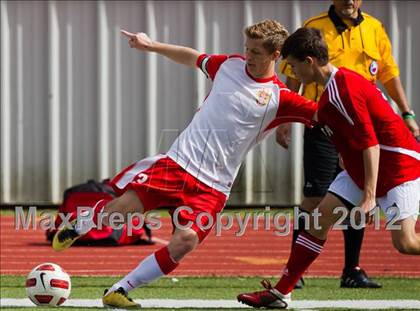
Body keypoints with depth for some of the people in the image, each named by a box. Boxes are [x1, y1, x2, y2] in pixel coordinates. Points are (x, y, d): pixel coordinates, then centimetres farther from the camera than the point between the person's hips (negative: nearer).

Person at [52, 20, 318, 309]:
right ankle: (77, 228, 22)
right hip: (177, 162, 2)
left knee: (186, 240, -24)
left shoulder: (279, 98, -3)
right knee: (121, 206, -14)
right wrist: (152, 45, 23)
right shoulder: (230, 65, 8)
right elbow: (192, 57, 27)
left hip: (212, 186, -2)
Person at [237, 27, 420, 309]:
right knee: (322, 216, 5)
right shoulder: (335, 86, 7)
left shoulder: (342, 89, -23)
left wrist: (369, 196, -30)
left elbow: (370, 143, -27)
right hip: (361, 168, 10)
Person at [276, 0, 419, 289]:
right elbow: (293, 76, -1)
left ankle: (352, 270, 13)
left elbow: (389, 73, 14)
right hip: (322, 127, -4)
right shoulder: (314, 28, -3)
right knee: (315, 197, -5)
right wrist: (285, 119, -6)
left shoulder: (374, 29, 7)